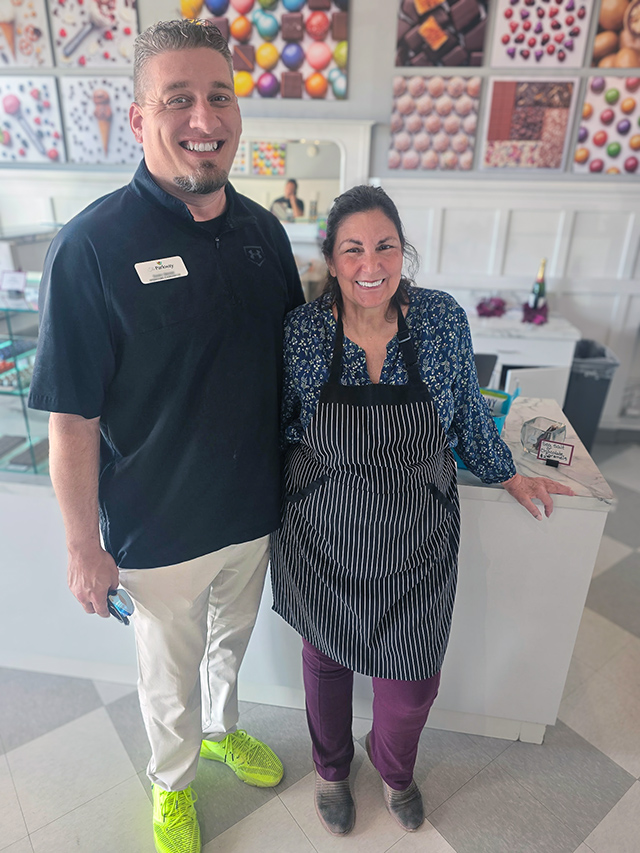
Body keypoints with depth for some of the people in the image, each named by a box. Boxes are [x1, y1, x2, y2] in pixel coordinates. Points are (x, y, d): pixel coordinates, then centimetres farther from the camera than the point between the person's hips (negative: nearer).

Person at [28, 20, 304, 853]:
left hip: (254, 510, 5)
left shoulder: (263, 230, -3)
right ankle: (173, 781, 54)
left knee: (231, 642, 30)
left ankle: (223, 728, 61)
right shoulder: (94, 245, -20)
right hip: (159, 529, -4)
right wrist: (84, 546, -11)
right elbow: (73, 416, -16)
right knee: (168, 676, 22)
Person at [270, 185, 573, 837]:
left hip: (417, 539, 1)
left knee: (412, 681, 12)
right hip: (324, 538, 0)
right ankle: (331, 767, 55)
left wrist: (507, 475, 14)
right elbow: (281, 429, 1)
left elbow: (468, 413, 6)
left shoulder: (443, 319, -9)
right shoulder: (301, 329, -12)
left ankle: (394, 768, 51)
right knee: (326, 658, 21)